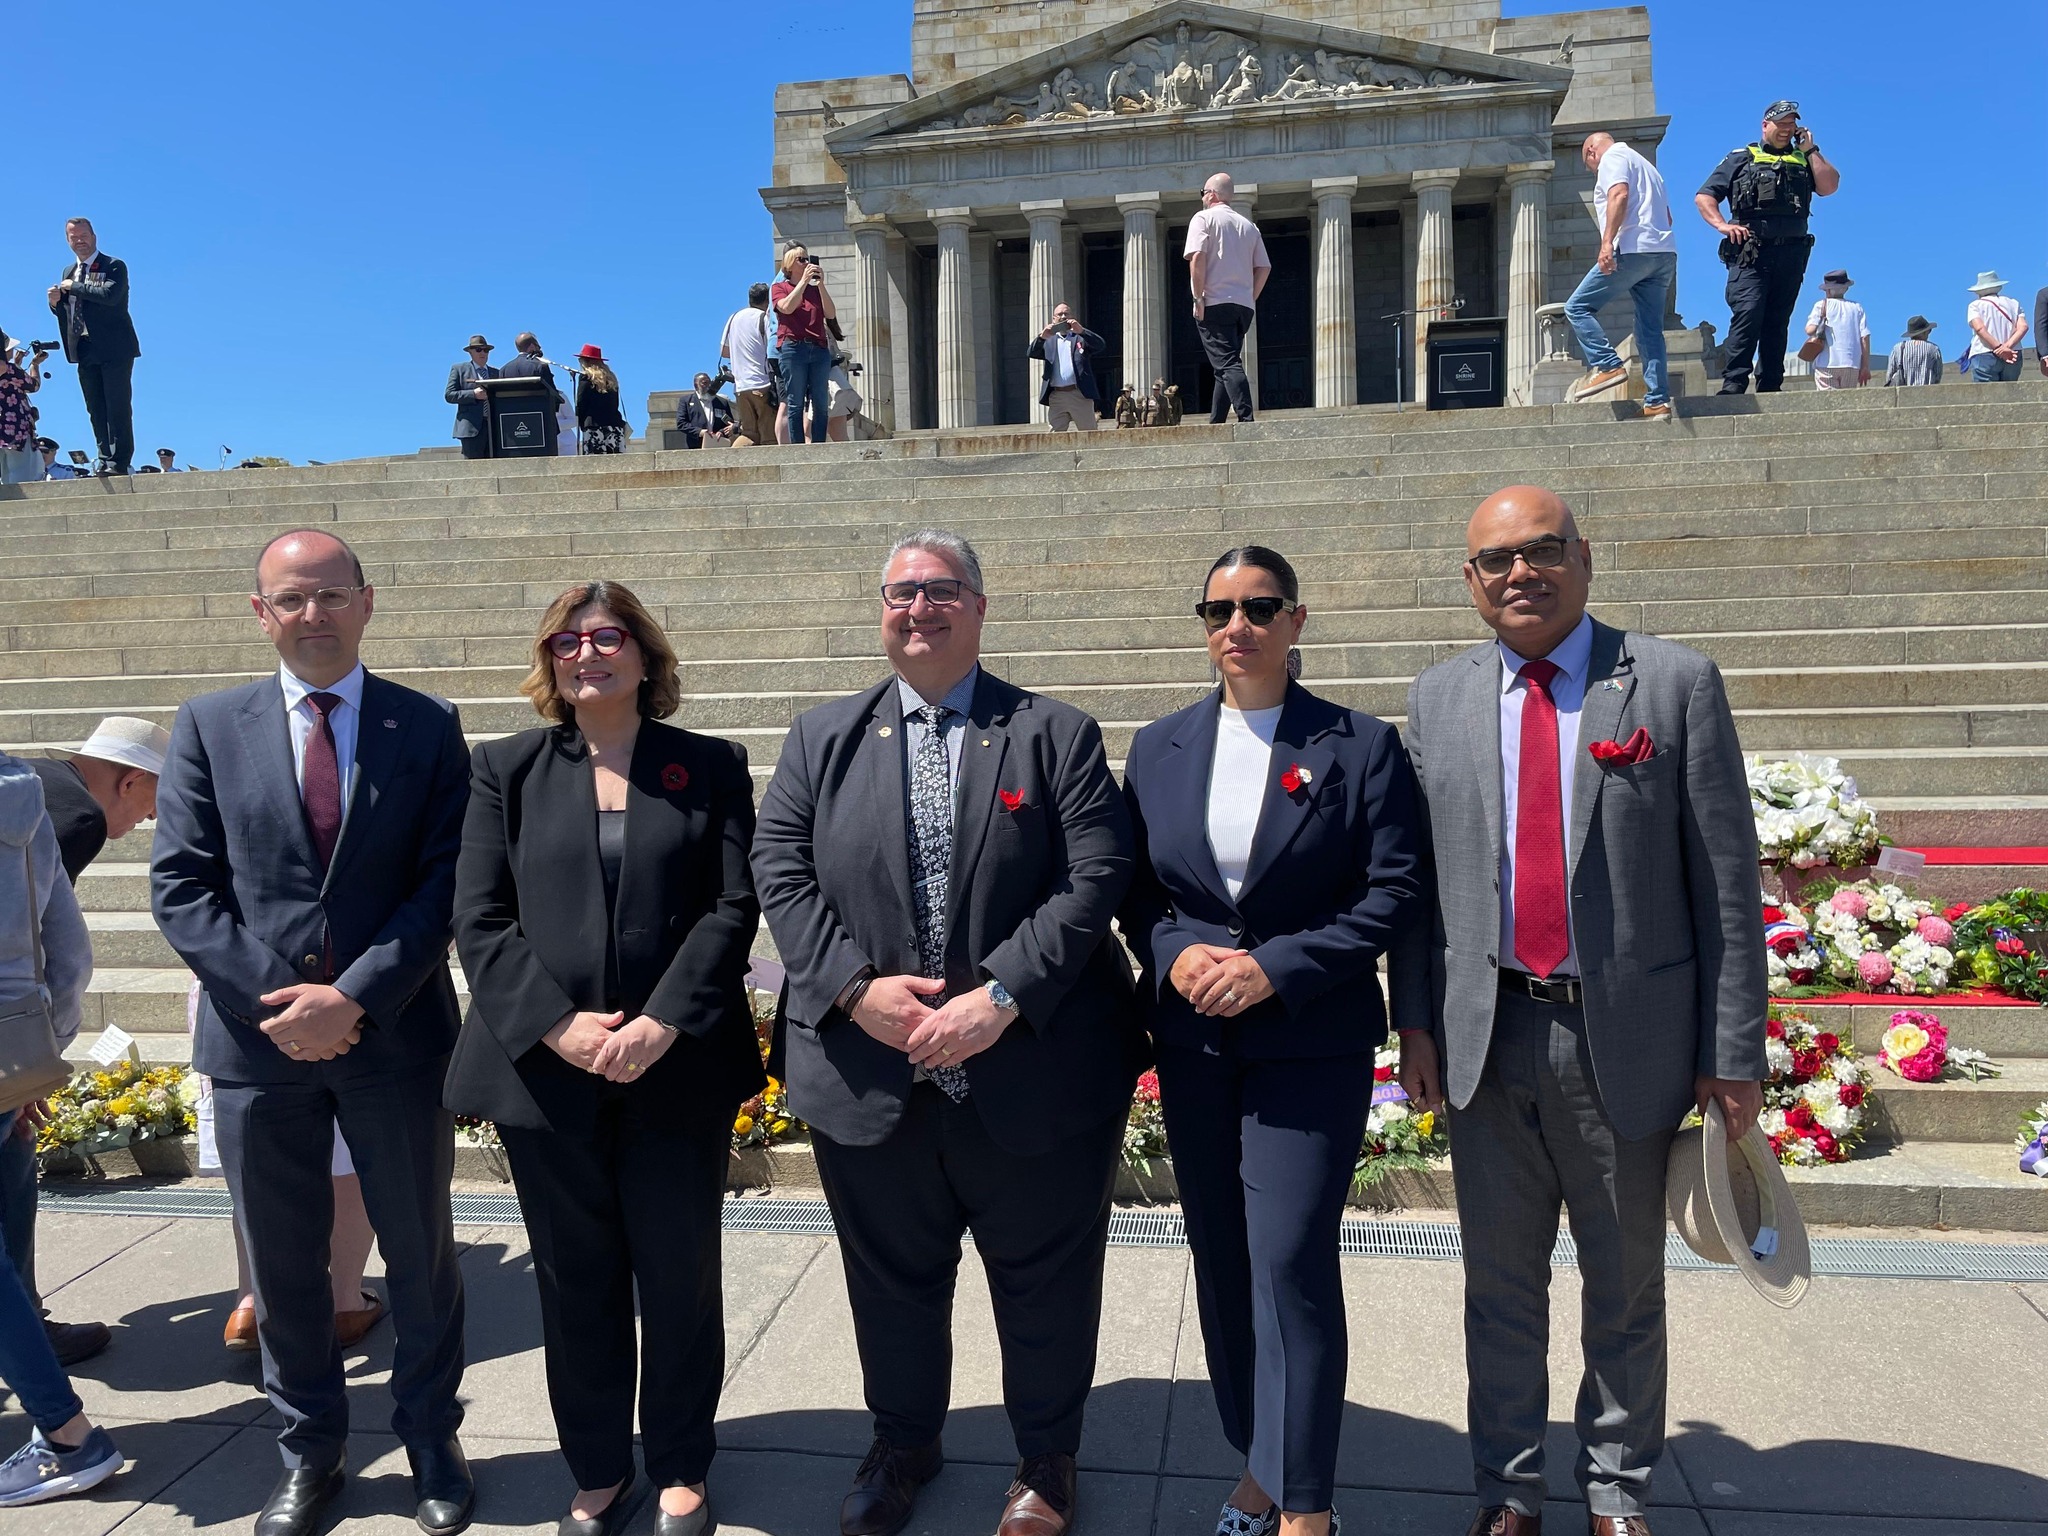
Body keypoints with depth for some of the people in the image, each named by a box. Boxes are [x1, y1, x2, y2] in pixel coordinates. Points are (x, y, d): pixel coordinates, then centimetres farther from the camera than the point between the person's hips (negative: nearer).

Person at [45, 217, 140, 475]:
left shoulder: (114, 266, -2)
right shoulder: (68, 272, 19)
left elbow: (110, 294, -22)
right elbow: (63, 313, 21)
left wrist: (74, 287, -12)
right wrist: (55, 302, -1)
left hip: (114, 349, -7)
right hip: (84, 350, 7)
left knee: (117, 407, -7)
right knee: (96, 410, 6)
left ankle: (119, 461, -7)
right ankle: (105, 459, 9)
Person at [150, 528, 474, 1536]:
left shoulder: (428, 728, 0)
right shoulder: (209, 726, 4)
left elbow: (445, 883, -6)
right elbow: (180, 885, -1)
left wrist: (356, 997, -16)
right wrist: (275, 999, -12)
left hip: (393, 1035, -1)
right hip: (257, 1036, 1)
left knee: (420, 1255, 12)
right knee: (283, 1265, 15)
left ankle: (431, 1442, 32)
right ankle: (310, 1453, 35)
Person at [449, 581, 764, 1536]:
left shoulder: (711, 767, 5)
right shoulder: (506, 770, 7)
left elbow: (732, 907, -3)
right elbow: (479, 919, 0)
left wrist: (662, 1023, -15)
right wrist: (557, 1025, -13)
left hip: (678, 1067, -1)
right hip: (546, 1069, 1)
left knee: (681, 1276, 10)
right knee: (575, 1282, 12)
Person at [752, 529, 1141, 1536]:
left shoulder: (1056, 735, -1)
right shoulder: (821, 739, 7)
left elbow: (1096, 875, -10)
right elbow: (780, 872, -1)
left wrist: (1000, 997, -20)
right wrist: (855, 986, -15)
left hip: (1029, 1071, -2)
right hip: (867, 1073, 2)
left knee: (1043, 1283, 14)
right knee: (891, 1278, 20)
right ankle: (902, 1444, 45)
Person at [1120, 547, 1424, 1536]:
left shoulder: (1361, 746, -4)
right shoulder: (1159, 748, 6)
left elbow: (1394, 891, -8)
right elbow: (1134, 889, 9)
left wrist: (1276, 967, -17)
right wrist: (1175, 955, -11)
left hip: (1311, 1044, -4)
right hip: (1194, 1039, 4)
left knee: (1291, 1261, -5)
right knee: (1221, 1259, 13)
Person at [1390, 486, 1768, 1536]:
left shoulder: (1675, 683, -4)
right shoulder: (1438, 698, 5)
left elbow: (1725, 879, -5)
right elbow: (1414, 872, 6)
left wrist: (1734, 1052, -7)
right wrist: (1416, 1019, 1)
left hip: (1629, 1038, -2)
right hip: (1485, 1035, 2)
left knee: (1626, 1285, 16)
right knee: (1501, 1281, 15)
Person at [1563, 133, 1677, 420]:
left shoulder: (1612, 157, 5)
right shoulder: (1646, 165, 33)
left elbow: (1619, 195, -15)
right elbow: (1666, 214, 30)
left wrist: (1606, 242, -23)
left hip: (1633, 249, -9)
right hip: (1665, 253, 9)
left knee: (1578, 306, -2)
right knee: (1651, 329, 5)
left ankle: (1607, 365, -15)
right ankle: (1657, 402, -2)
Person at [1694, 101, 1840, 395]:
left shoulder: (1804, 160, 22)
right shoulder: (1740, 159, 14)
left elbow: (1829, 186, 6)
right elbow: (1703, 197, 8)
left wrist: (1810, 149, 9)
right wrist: (1722, 225, -8)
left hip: (1791, 254, 4)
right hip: (1750, 253, -4)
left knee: (1777, 322, 4)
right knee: (1747, 315, -18)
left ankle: (1770, 387, 6)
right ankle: (1733, 384, -21)